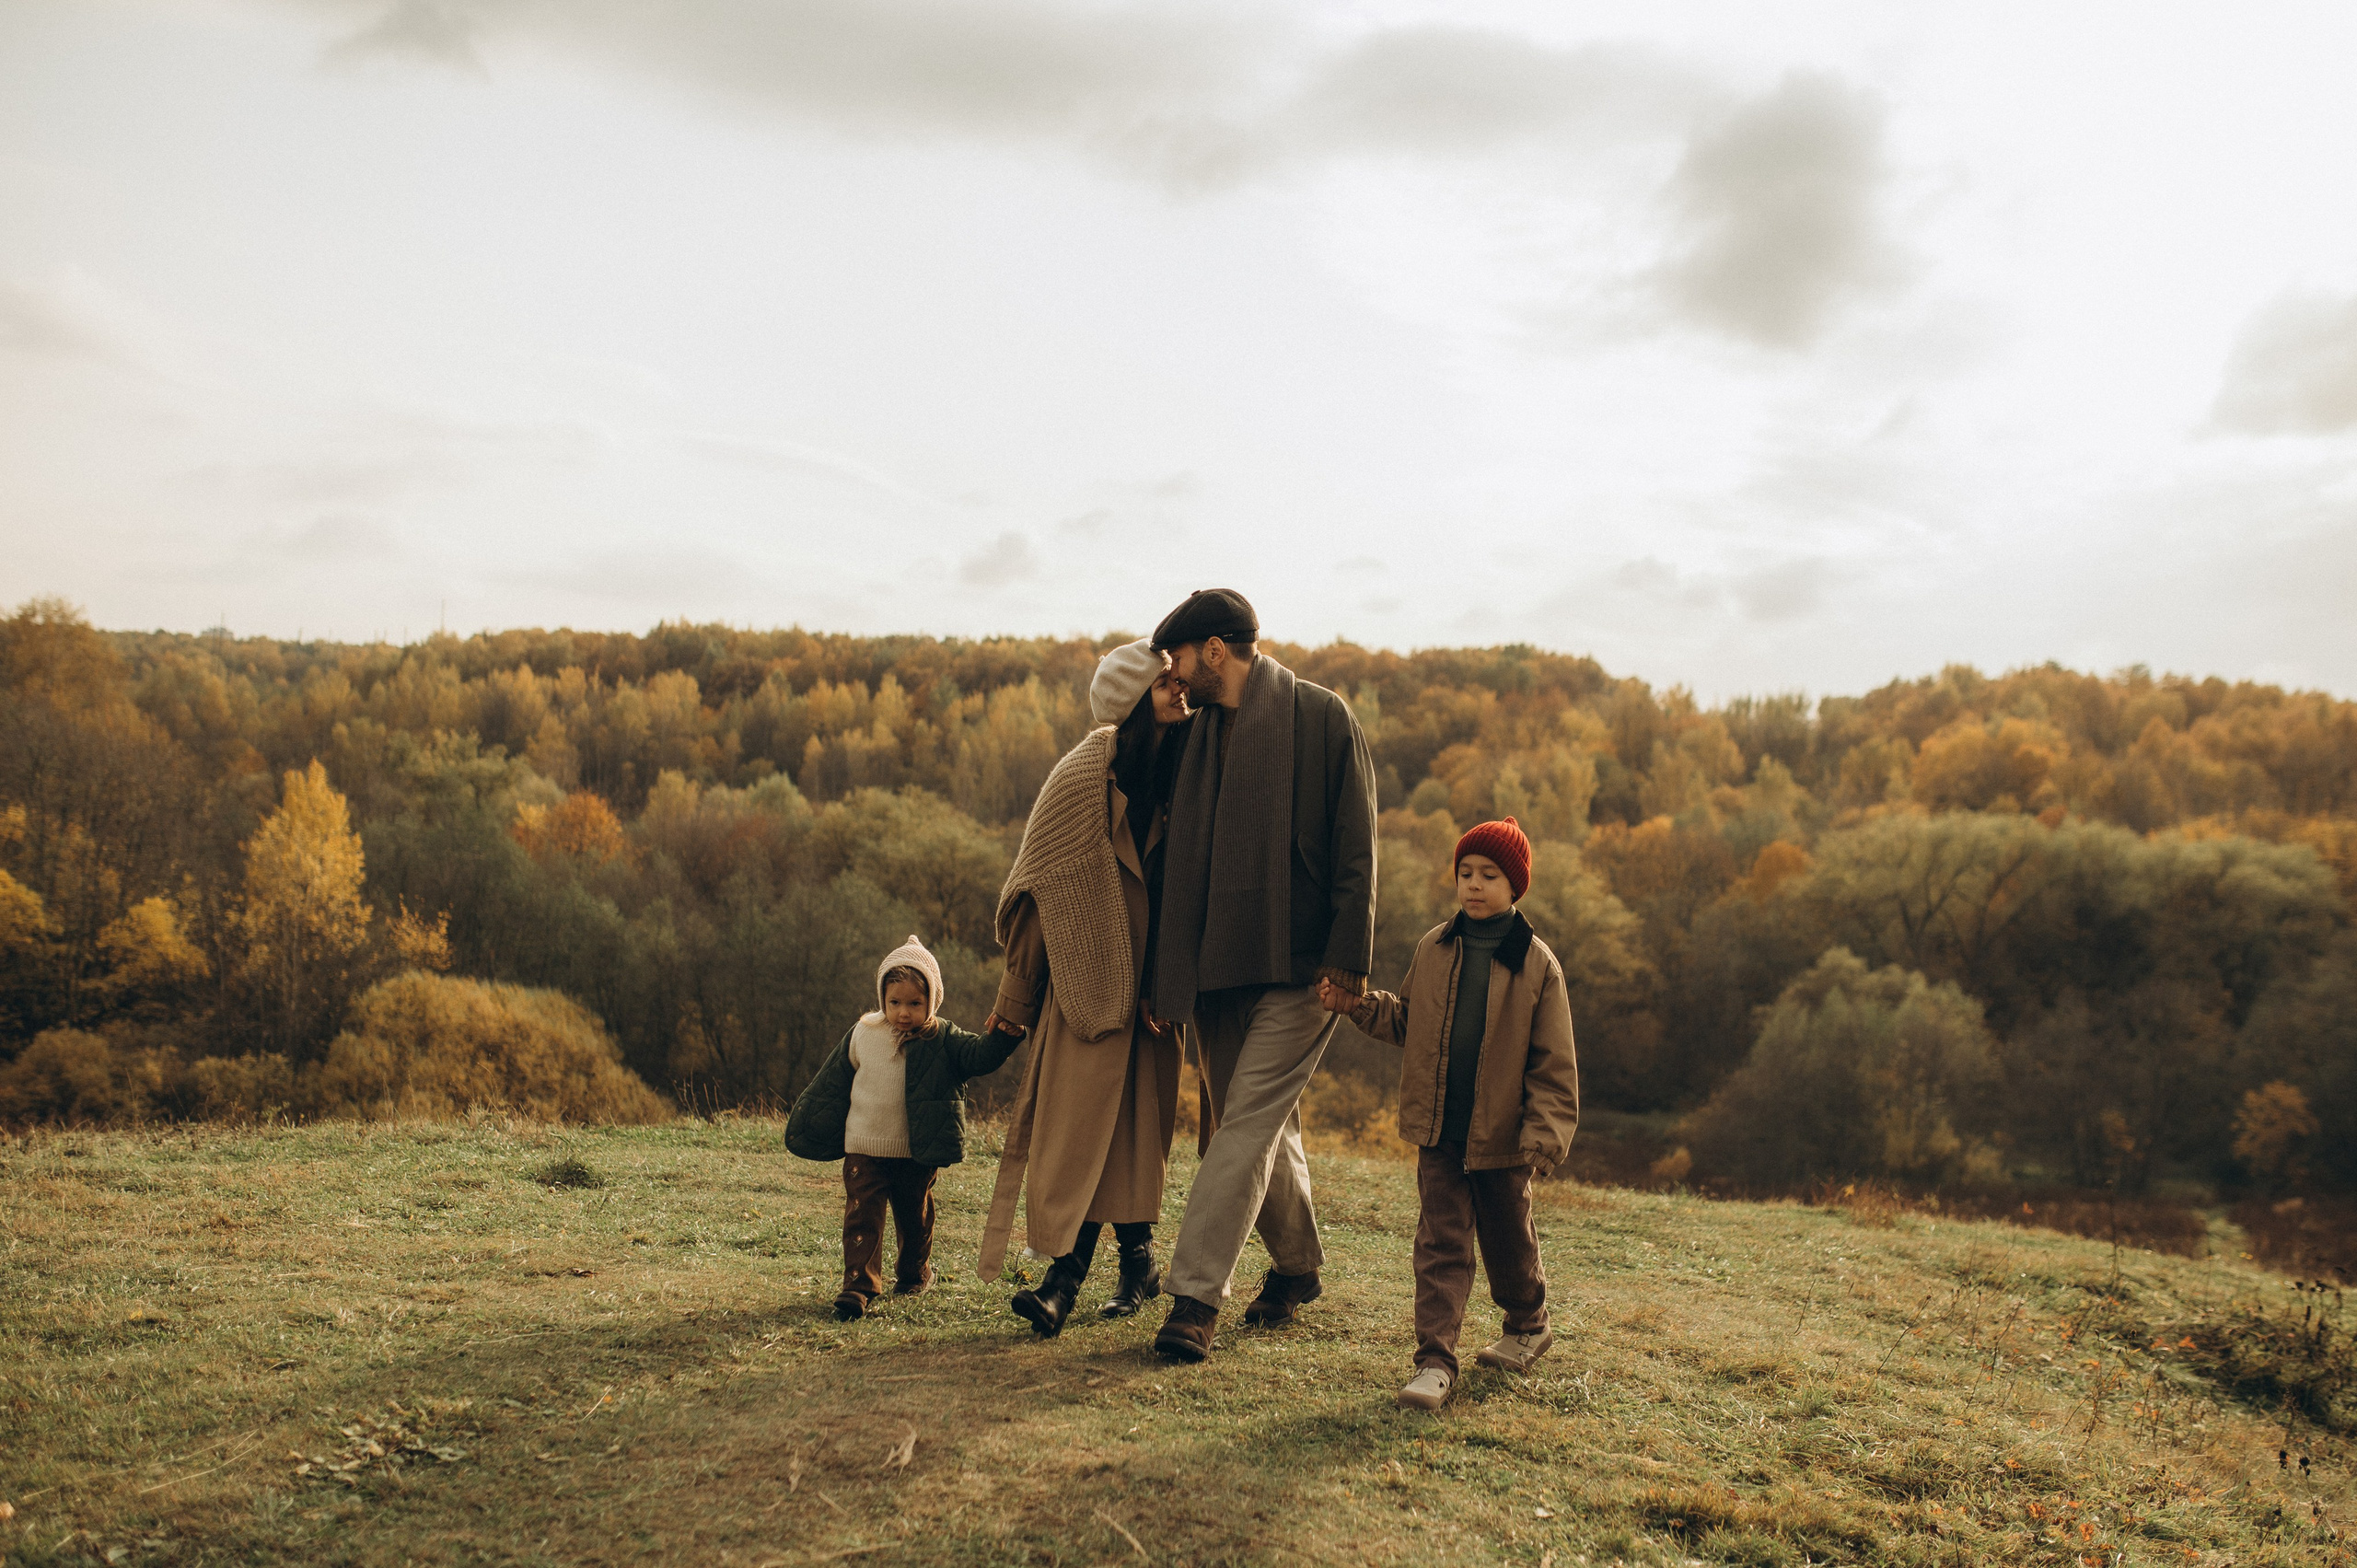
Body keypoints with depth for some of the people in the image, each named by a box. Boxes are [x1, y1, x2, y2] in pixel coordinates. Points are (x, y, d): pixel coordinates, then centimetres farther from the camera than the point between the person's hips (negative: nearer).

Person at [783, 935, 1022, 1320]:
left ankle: (914, 1272, 39)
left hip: (917, 1155, 0)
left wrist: (1006, 1032, -39)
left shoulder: (942, 1040, -7)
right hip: (864, 1150, 0)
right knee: (862, 1216, -10)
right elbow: (833, 1082, 11)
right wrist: (811, 1127, 18)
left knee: (915, 1217, 17)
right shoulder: (862, 1035, -1)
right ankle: (859, 1286, -11)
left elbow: (980, 1055, -20)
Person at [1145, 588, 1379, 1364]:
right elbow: (1180, 856, 16)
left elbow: (1355, 847, -10)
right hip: (1218, 966, 7)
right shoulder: (1201, 733, 13)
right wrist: (1166, 974, 12)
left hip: (1299, 966, -7)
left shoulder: (1321, 717, -6)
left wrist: (1347, 954, -17)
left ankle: (1195, 1294, -9)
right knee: (1265, 1128, 15)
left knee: (1247, 1124, -10)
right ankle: (1296, 1267, 32)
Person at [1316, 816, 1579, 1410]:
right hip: (1438, 1132, 2)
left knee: (1508, 1239, 16)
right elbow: (1406, 1022, 16)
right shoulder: (1433, 949, 4)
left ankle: (1527, 1326, 41)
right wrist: (1358, 1004, 0)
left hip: (1501, 1137, -2)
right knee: (1441, 1241, -2)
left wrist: (1547, 1131, -13)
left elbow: (1553, 1061, -6)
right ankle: (1435, 1361, -1)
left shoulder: (1537, 964, -7)